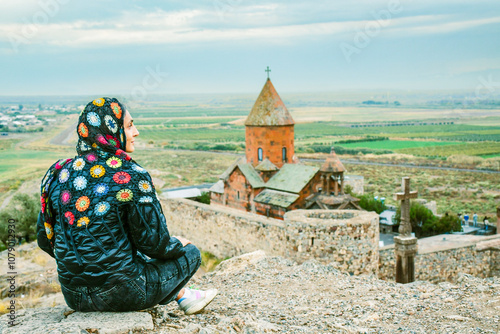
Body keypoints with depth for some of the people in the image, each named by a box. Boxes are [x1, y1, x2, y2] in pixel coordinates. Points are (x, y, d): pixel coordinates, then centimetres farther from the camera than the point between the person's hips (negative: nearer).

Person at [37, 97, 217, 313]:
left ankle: (184, 296, 36)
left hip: (73, 296, 6)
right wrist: (178, 244, 11)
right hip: (118, 294, -6)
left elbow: (45, 240, 9)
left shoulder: (59, 173, 2)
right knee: (190, 253, 14)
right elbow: (154, 243, -12)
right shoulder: (132, 176, -15)